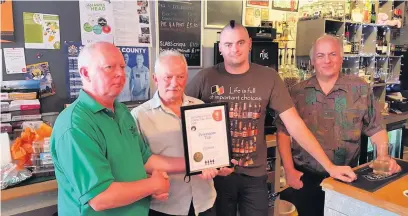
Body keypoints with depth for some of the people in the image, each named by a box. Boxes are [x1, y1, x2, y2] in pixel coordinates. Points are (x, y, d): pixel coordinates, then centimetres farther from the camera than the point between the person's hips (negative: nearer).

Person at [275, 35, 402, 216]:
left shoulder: (360, 89, -2)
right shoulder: (297, 92, -3)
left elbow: (376, 128, 3)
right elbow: (284, 131, -2)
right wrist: (289, 170, -6)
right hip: (305, 177, 0)